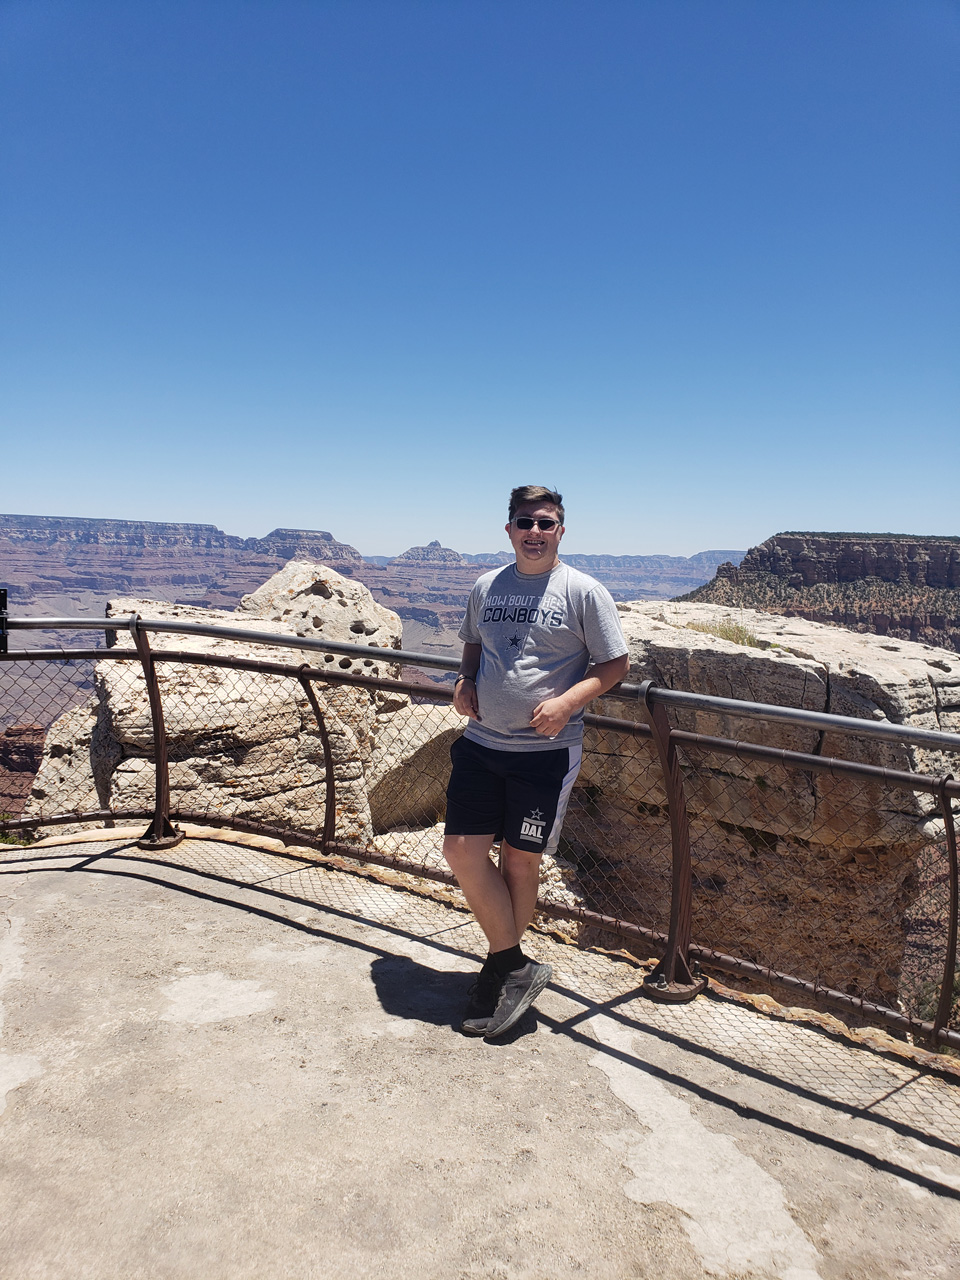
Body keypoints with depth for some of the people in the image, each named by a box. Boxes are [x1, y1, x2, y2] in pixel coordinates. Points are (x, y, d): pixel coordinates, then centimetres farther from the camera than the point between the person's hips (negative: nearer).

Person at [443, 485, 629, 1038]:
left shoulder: (584, 592, -5)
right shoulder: (487, 587, 9)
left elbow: (615, 664, -5)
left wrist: (566, 702, -19)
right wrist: (465, 680, 3)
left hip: (547, 750, -5)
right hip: (482, 742, 5)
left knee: (521, 859, 5)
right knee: (463, 848, -1)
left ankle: (503, 965, 27)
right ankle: (517, 967, 15)